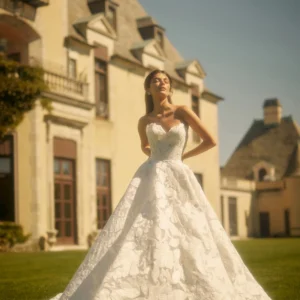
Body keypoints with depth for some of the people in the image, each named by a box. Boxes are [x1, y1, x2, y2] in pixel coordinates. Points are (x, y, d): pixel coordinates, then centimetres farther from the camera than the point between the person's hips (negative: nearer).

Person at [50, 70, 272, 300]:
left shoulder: (183, 112, 1)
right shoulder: (144, 121, 9)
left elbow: (211, 141, 2)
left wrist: (183, 157, 9)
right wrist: (158, 159, 11)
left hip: (179, 179, -1)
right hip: (151, 179, 1)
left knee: (188, 234, -2)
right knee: (142, 232, -12)